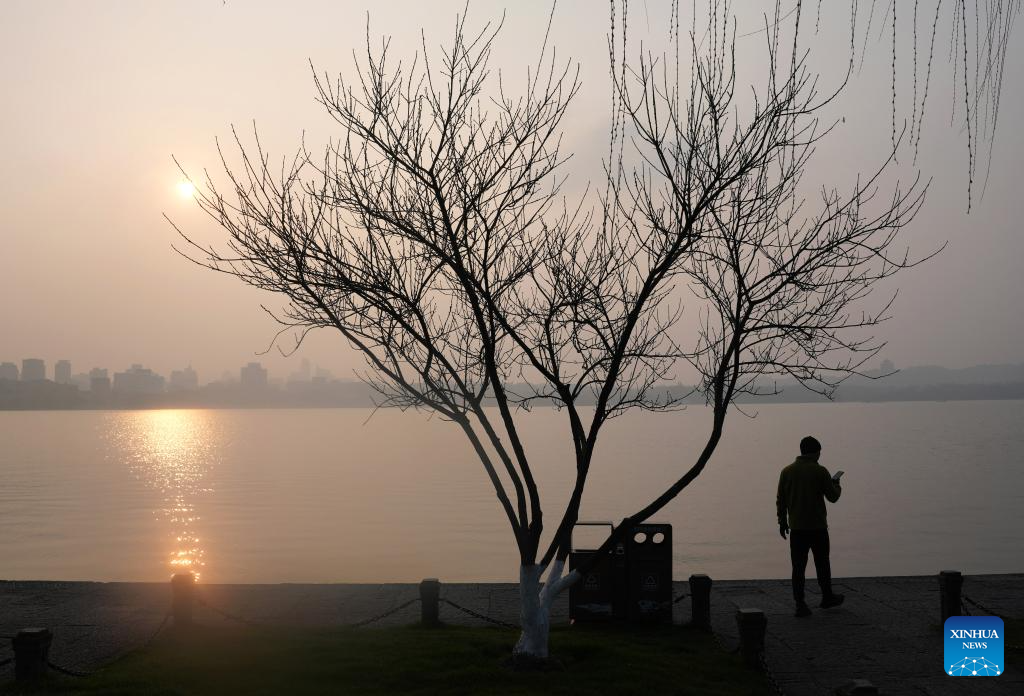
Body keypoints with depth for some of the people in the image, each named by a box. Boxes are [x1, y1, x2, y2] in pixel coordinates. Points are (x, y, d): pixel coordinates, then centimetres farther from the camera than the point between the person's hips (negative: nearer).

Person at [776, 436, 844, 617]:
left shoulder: (787, 471, 2)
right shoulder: (820, 471, -9)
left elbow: (781, 500, 5)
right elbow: (833, 497, -2)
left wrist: (782, 521, 15)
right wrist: (836, 485, 19)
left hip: (796, 528, 2)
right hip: (818, 527, -2)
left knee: (798, 567, 3)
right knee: (822, 564, 15)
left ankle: (800, 604, -2)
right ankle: (827, 597, 29)